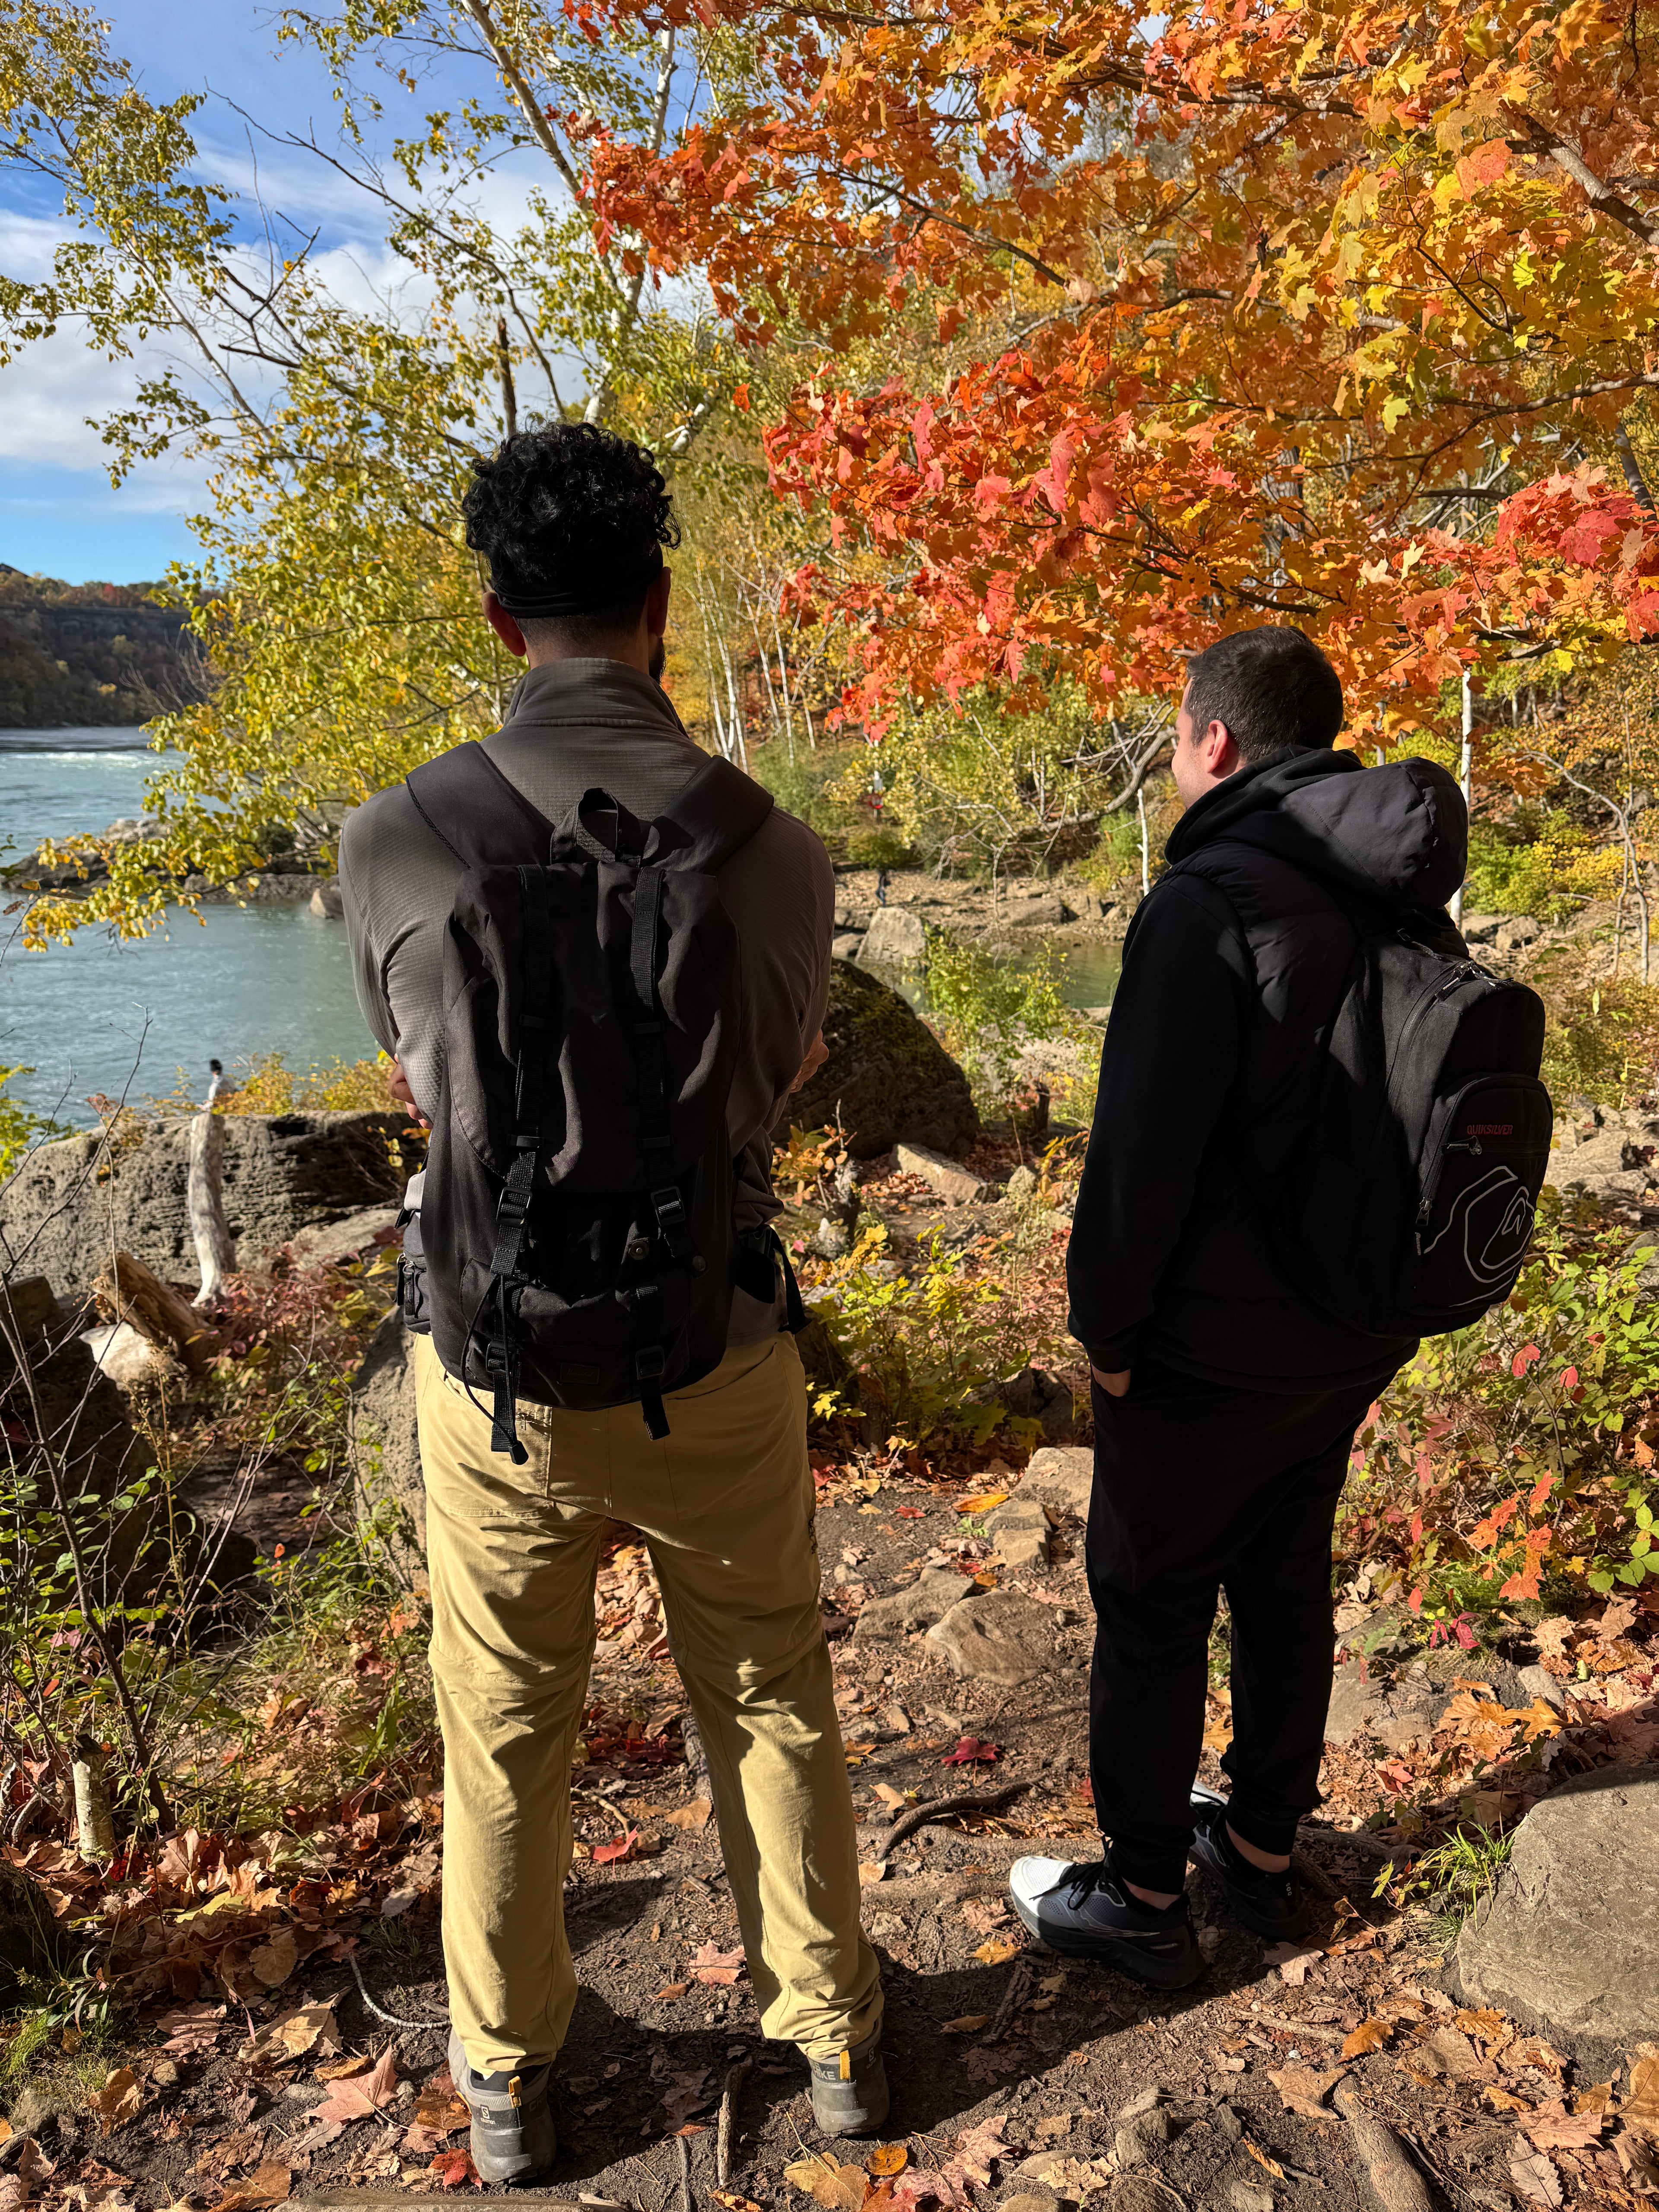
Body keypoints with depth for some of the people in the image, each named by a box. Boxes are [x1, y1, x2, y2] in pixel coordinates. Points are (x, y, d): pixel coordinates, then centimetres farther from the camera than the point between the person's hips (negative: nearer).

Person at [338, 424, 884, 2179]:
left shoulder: (393, 843, -14)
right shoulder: (777, 852, -14)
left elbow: (419, 1082, 3)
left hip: (499, 1365, 0)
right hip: (719, 1364, 0)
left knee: (505, 1739, 21)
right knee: (771, 1705, 21)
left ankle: (507, 2079, 41)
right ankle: (831, 2034, 40)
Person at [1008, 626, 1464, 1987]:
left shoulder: (1213, 901, -23)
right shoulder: (1394, 898, 3)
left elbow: (1145, 1150, -24)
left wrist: (1105, 1327, -11)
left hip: (1217, 1348, -8)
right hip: (1356, 1336, 8)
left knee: (1150, 1607, 9)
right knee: (1287, 1584, 22)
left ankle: (1144, 1897, 25)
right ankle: (1265, 1848, 40)